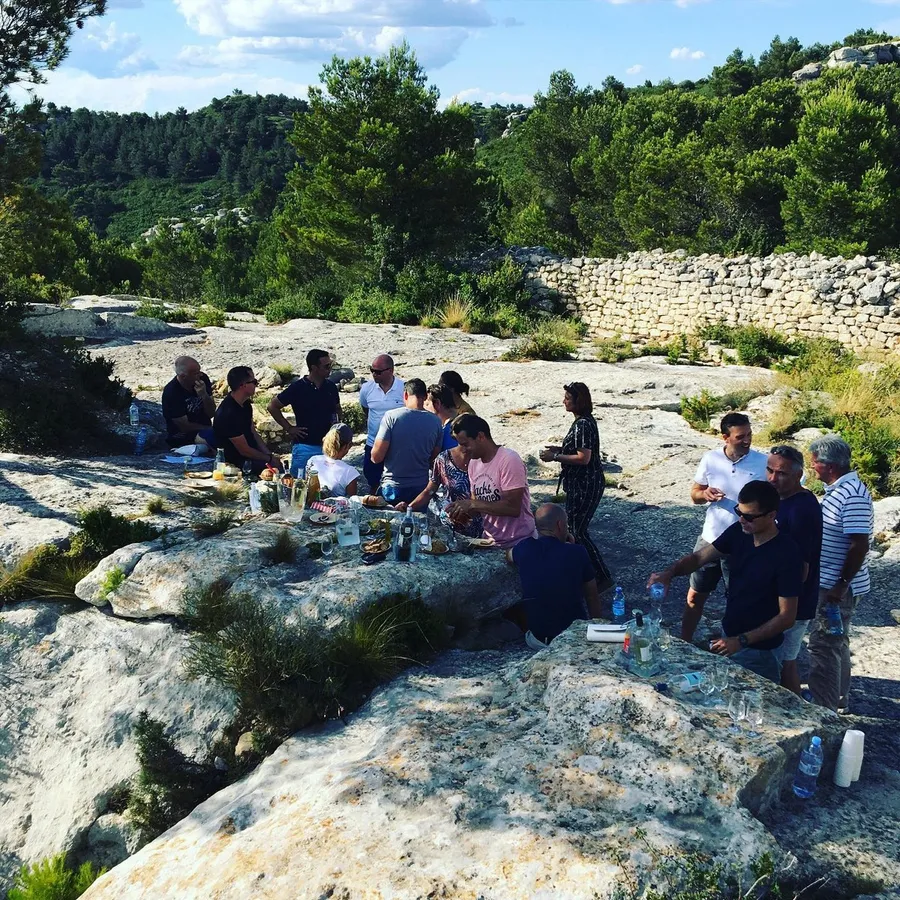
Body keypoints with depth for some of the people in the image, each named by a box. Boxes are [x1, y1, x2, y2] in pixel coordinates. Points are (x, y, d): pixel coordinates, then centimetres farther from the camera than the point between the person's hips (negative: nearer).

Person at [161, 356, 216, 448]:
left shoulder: (203, 378, -6)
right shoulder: (171, 393, -20)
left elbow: (211, 414, -4)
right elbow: (185, 426, -12)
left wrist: (204, 395, -22)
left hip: (204, 431, 7)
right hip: (182, 439, -6)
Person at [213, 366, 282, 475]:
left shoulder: (245, 404, 4)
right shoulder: (228, 414, -25)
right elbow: (244, 450, -20)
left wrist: (270, 454, 0)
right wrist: (269, 459, -9)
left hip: (250, 457, 9)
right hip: (235, 464, -9)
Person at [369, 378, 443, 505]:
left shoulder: (391, 416, -13)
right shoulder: (435, 421, -4)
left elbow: (376, 457, -13)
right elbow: (434, 460, 5)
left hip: (392, 488, -3)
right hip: (421, 488, 3)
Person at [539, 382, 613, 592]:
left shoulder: (583, 425, -22)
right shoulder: (586, 421, 10)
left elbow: (583, 458, -25)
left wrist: (555, 457, -18)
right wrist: (559, 449, 10)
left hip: (585, 486, -11)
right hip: (582, 484, 11)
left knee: (577, 531, -5)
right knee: (573, 527, 19)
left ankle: (603, 577, 1)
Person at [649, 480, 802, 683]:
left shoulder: (786, 555, -25)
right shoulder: (738, 532, -7)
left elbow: (787, 616, -22)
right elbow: (699, 557, -2)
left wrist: (741, 641, -25)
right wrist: (670, 572, -23)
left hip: (757, 650, -7)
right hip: (728, 635, 7)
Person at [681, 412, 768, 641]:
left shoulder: (764, 463, -12)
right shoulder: (710, 459, -6)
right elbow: (694, 494, 5)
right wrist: (705, 494, -17)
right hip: (710, 539, 3)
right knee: (695, 596, 16)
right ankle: (684, 643, 33)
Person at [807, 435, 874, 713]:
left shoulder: (853, 495, -23)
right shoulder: (839, 489, 8)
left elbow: (860, 545, -26)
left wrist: (841, 585, -23)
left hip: (837, 588, -10)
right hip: (829, 582, 10)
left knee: (823, 645, -3)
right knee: (836, 642, 20)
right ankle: (839, 701, 35)